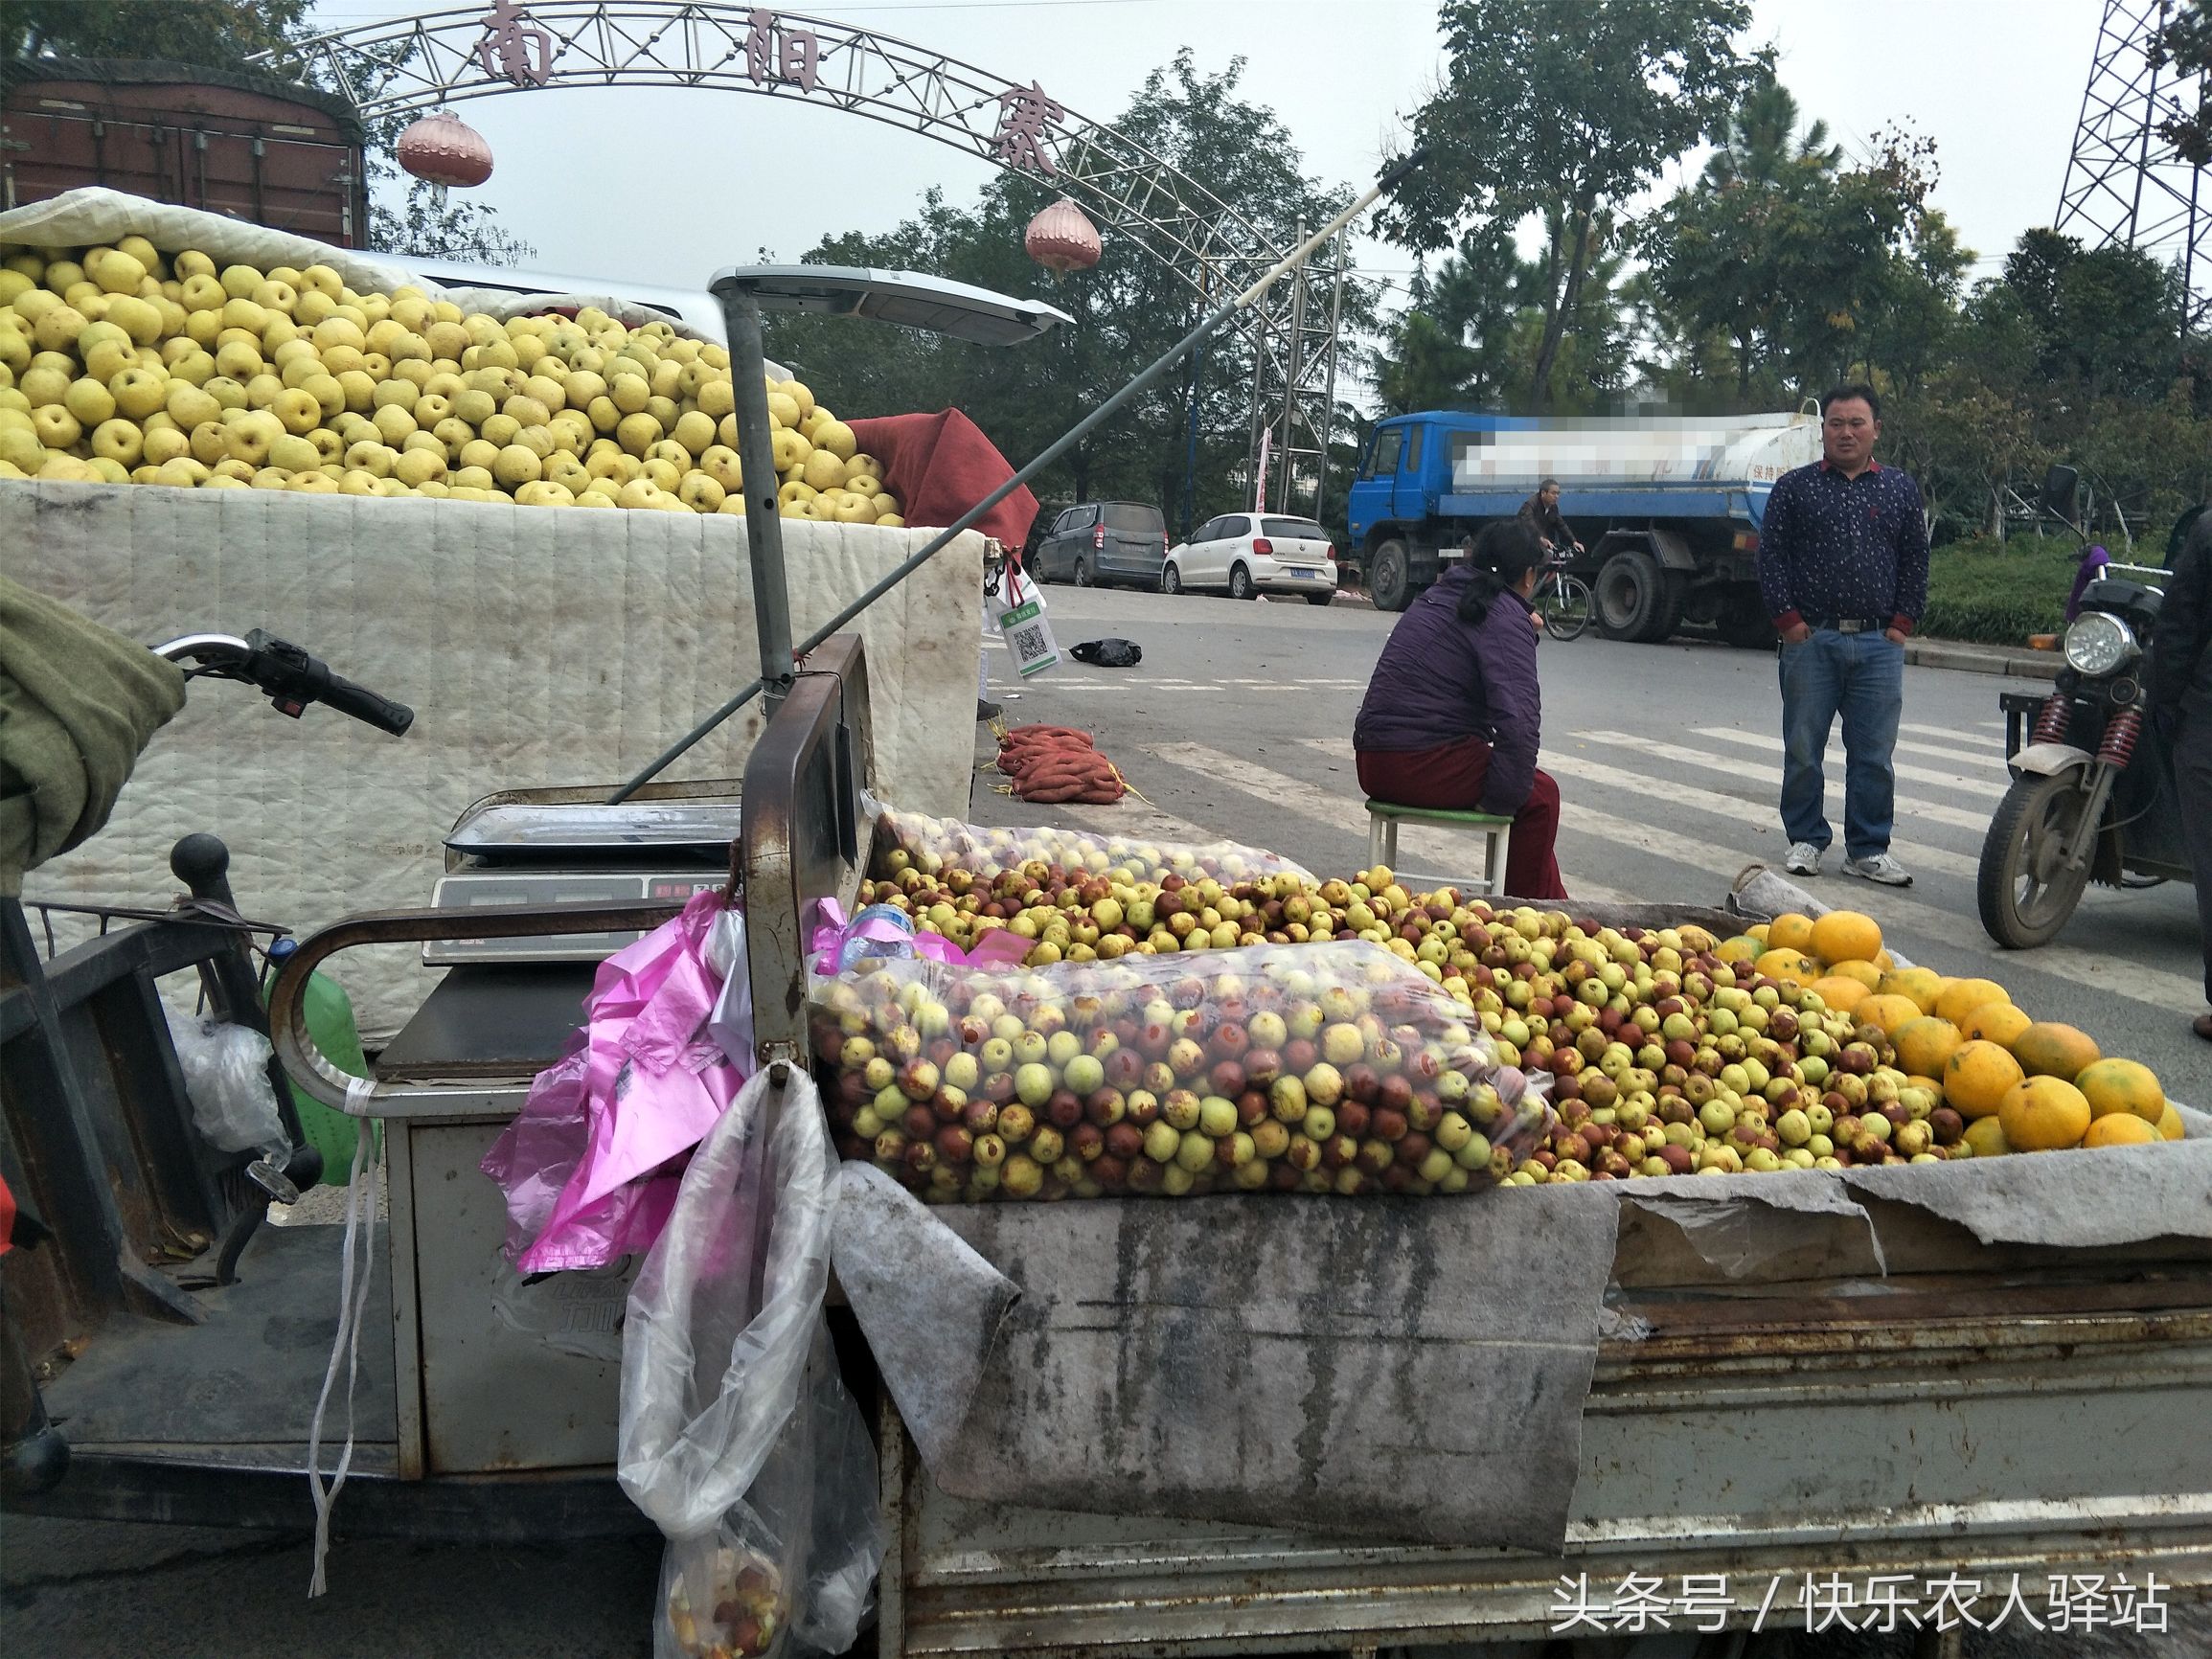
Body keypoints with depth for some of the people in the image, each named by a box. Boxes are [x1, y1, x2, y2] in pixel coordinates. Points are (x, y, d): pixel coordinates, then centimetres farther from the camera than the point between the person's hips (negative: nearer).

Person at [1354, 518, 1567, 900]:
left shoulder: (1438, 596, 17)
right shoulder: (1506, 617, -10)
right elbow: (1518, 721, -21)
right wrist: (1500, 799, -11)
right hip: (1423, 767, -9)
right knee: (1540, 795, 10)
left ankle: (1554, 905, 34)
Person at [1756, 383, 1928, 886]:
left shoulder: (1901, 490, 11)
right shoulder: (1794, 487, 4)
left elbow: (1915, 561, 13)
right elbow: (1771, 556, 2)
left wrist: (1902, 623, 3)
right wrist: (1789, 620, -5)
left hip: (1879, 643, 2)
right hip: (1811, 638, -1)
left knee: (1874, 754, 4)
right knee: (1803, 749, 4)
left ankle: (1868, 849, 13)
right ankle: (1805, 840, 17)